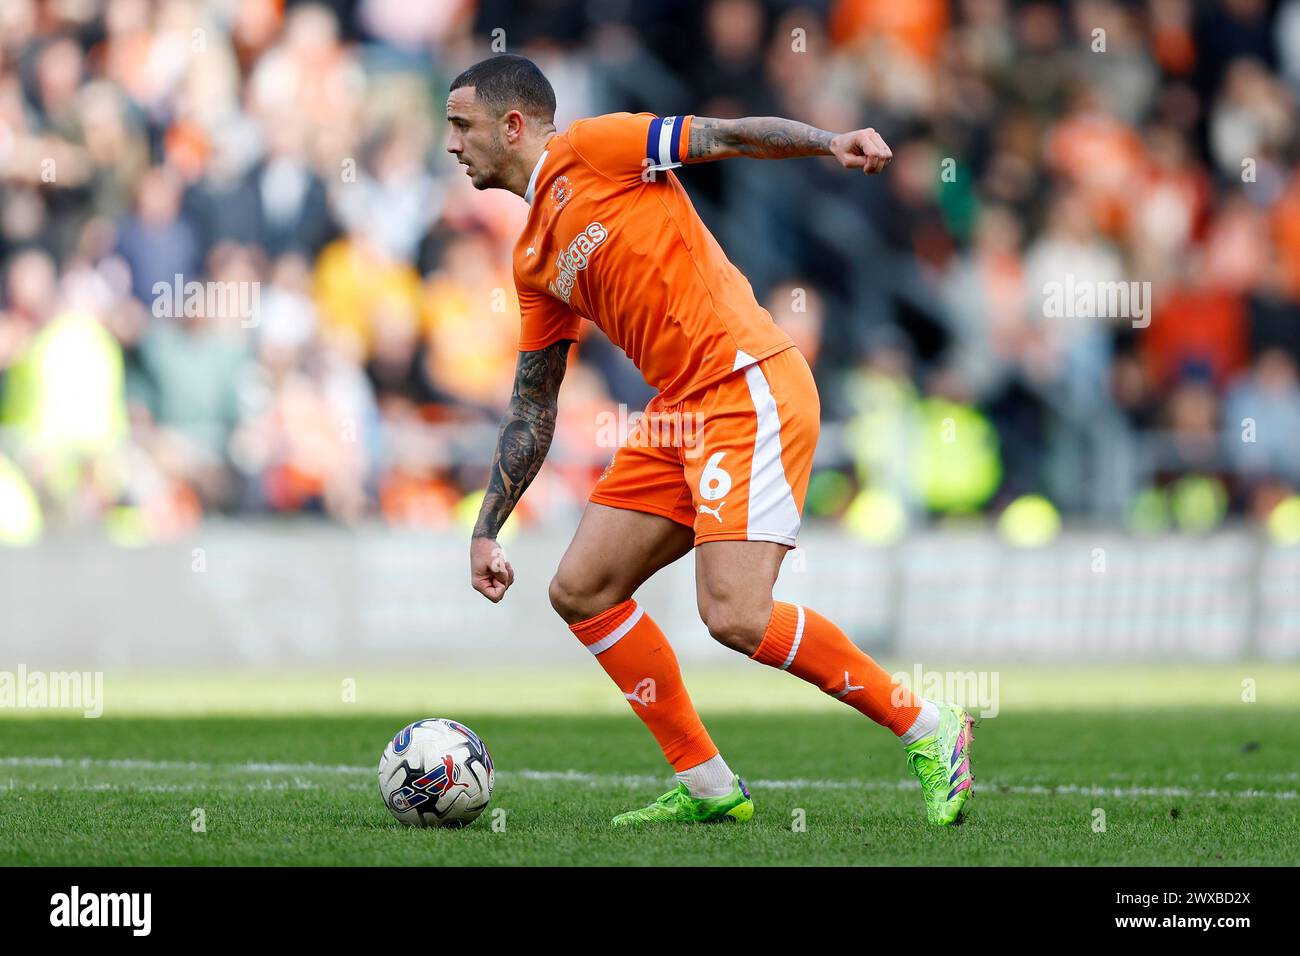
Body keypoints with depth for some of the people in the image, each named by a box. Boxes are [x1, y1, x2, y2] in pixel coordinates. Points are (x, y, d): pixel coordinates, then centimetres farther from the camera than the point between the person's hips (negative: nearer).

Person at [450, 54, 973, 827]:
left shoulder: (591, 149, -2)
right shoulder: (534, 263, 20)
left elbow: (728, 136, -7)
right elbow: (532, 409, 25)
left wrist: (830, 143, -24)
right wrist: (485, 533, 22)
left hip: (749, 389, -9)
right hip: (679, 413, 9)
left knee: (736, 617, -18)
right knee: (581, 591, 4)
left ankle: (928, 730, -3)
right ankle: (707, 786, 11)